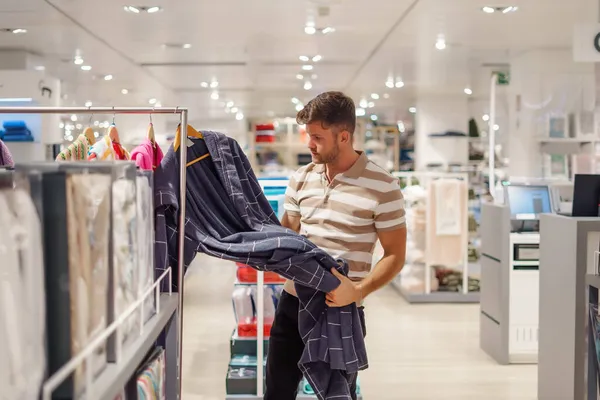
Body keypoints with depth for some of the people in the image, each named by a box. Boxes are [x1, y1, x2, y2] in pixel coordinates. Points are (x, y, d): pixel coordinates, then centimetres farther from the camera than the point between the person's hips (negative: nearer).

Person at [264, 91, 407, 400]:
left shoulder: (382, 187, -11)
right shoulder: (301, 179, 7)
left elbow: (395, 256, -9)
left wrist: (359, 291, -24)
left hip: (341, 310, -5)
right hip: (292, 301, 5)